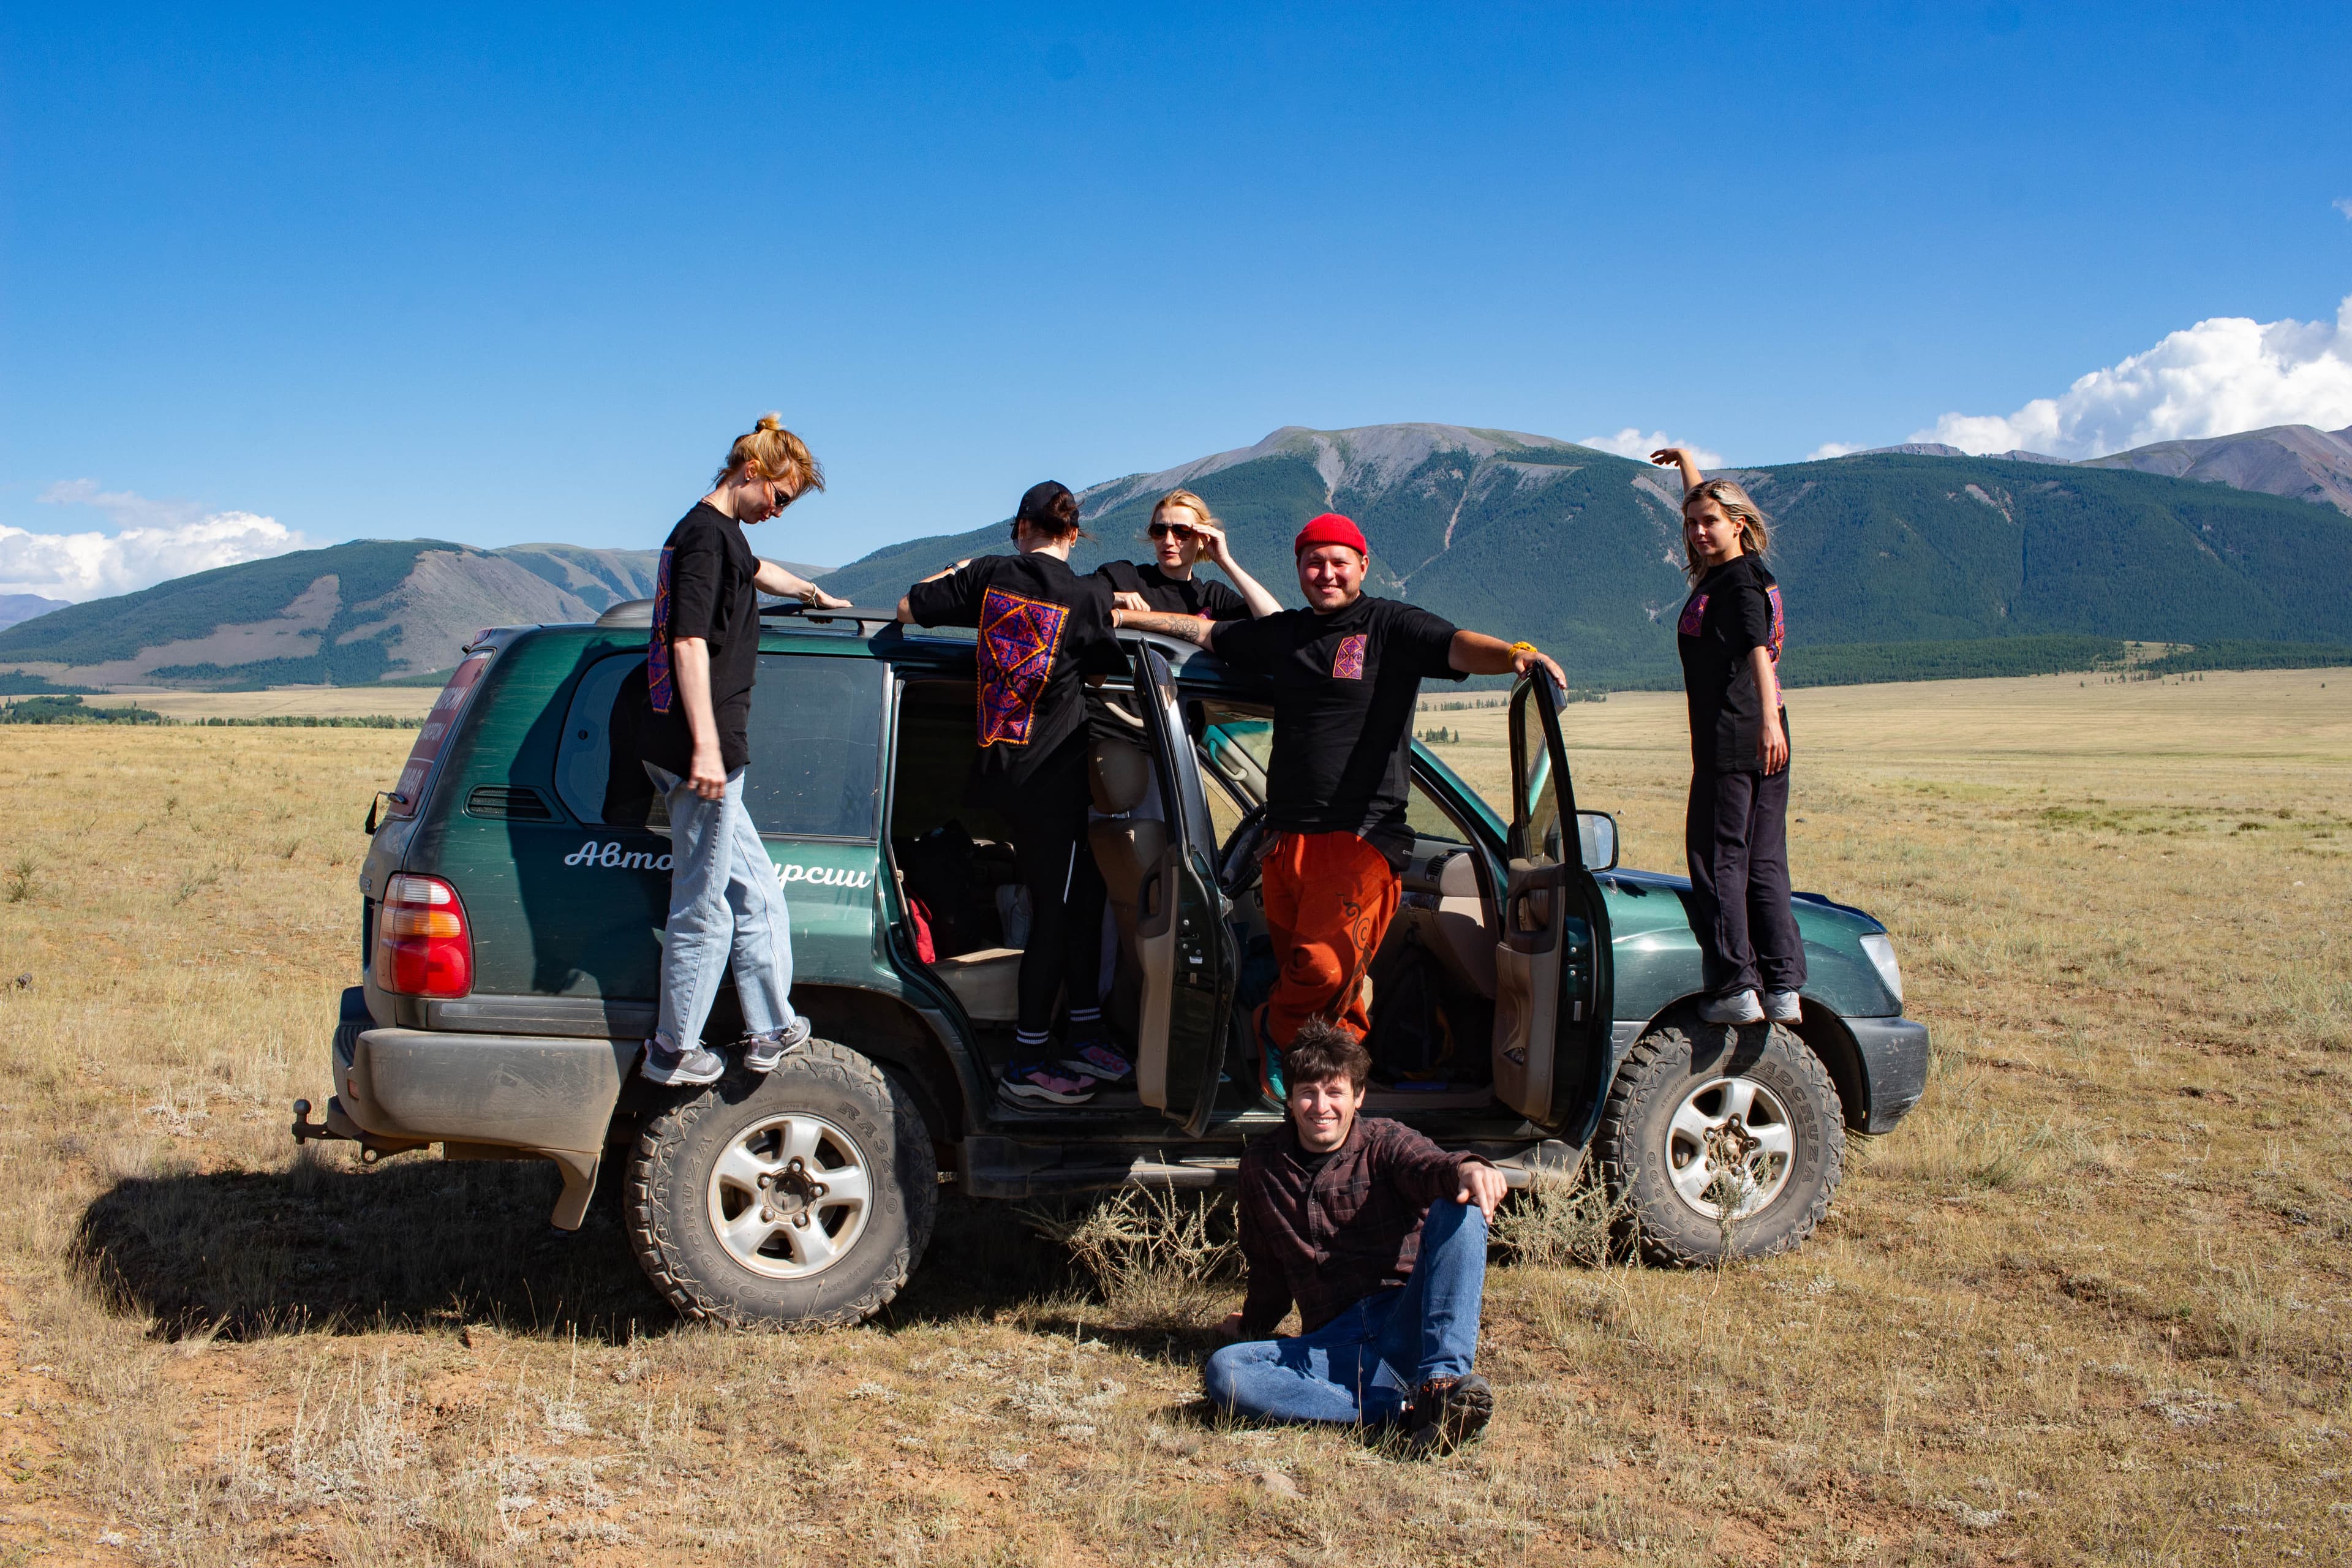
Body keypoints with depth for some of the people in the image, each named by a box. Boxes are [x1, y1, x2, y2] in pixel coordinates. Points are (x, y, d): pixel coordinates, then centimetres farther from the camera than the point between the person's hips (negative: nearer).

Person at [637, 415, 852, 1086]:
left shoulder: (722, 537, 20)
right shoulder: (706, 533, -11)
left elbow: (757, 571, 45)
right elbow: (690, 642, -21)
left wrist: (811, 591, 64)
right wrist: (706, 749, -25)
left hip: (699, 753, 11)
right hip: (702, 752, -11)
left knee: (755, 894, 15)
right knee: (703, 908, -2)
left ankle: (771, 1030, 22)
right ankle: (675, 1051, 7)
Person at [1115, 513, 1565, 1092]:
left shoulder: (1391, 627, 1)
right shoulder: (1283, 633, 19)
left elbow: (1458, 647, -16)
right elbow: (1205, 632, 31)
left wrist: (1516, 653, -36)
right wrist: (1126, 616, 32)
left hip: (1361, 837, -6)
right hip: (1287, 840, 6)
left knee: (1324, 967, -17)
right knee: (1300, 971, 6)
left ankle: (1275, 1028, 10)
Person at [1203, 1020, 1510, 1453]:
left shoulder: (1385, 1143, 4)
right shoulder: (1261, 1165, 14)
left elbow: (1427, 1166, -21)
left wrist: (1466, 1169, -42)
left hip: (1407, 1322, -2)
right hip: (1333, 1344, 2)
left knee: (1459, 1208, -27)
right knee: (1222, 1372, -26)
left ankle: (1442, 1382, -39)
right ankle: (1405, 1406, -32)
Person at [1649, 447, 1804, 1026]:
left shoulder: (1740, 581, -10)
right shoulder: (1723, 574, 15)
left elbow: (1760, 649, -25)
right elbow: (1702, 504, 34)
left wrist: (1769, 719, -37)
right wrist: (1685, 461, 48)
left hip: (1731, 741, -9)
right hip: (1762, 745, 9)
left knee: (1719, 858, -4)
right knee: (1764, 864, 8)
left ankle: (1735, 988, -4)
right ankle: (1784, 989, 7)